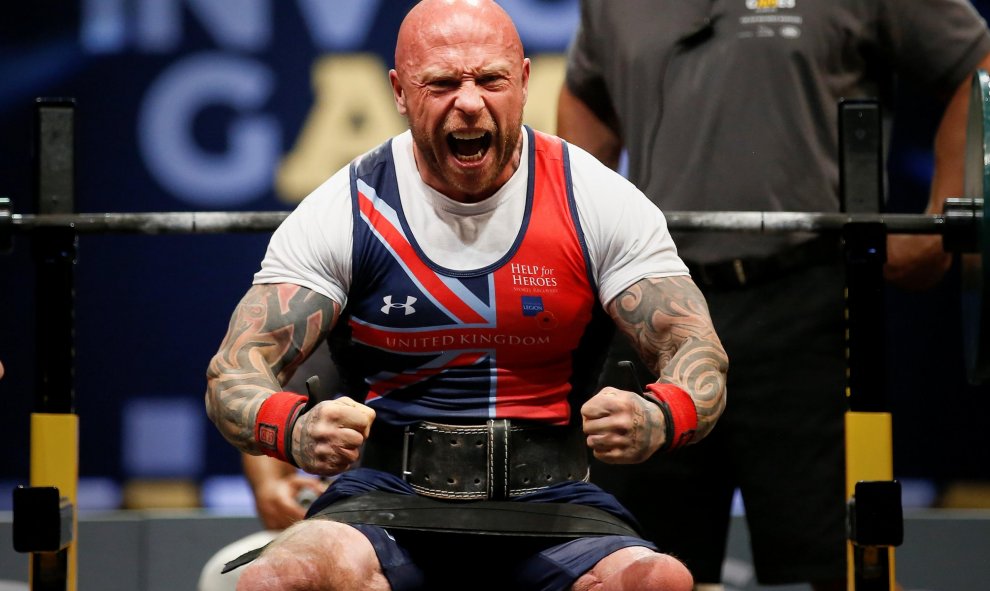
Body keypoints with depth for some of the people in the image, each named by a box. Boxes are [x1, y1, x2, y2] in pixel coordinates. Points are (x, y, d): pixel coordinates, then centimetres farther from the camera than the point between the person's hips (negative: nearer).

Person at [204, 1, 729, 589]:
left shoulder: (601, 204, 0)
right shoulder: (343, 214, -2)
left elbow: (699, 353, -4)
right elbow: (234, 372, -7)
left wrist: (657, 419, -30)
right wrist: (296, 430, -32)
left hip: (551, 502, 1)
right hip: (387, 501, 0)